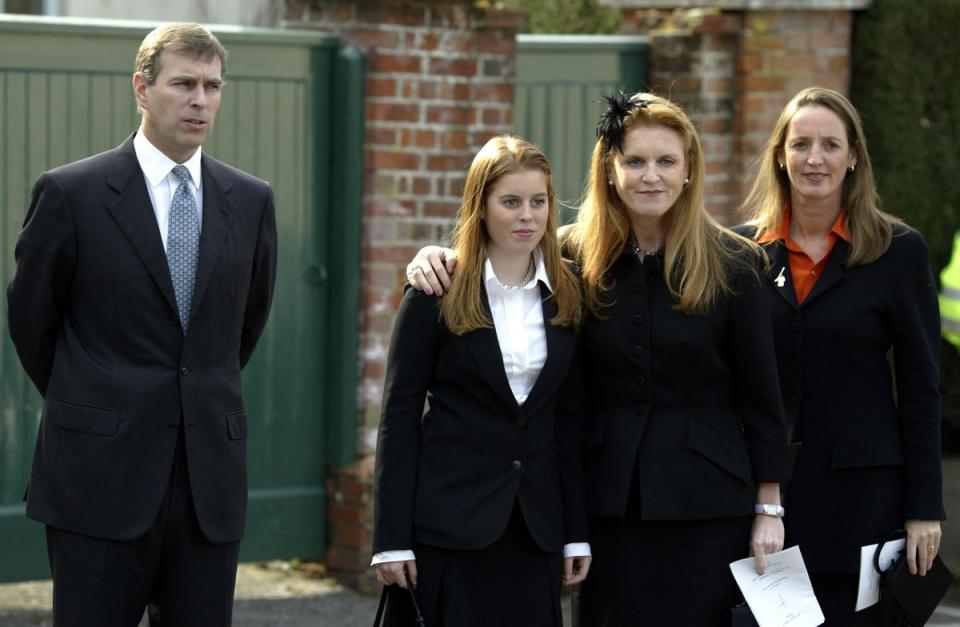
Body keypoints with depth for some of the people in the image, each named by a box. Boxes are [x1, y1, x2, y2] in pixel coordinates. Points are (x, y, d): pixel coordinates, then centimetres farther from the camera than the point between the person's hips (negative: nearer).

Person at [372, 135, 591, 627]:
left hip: (535, 525, 3)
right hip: (449, 521, -3)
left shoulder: (566, 296, 8)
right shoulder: (437, 294, -3)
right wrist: (392, 539, -9)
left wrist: (577, 531, 5)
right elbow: (399, 417, -4)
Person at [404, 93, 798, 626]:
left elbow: (759, 395, 0)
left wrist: (769, 508, -2)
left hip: (707, 502, -2)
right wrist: (440, 257, -6)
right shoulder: (577, 257, 2)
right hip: (610, 497, 2)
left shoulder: (732, 263, -3)